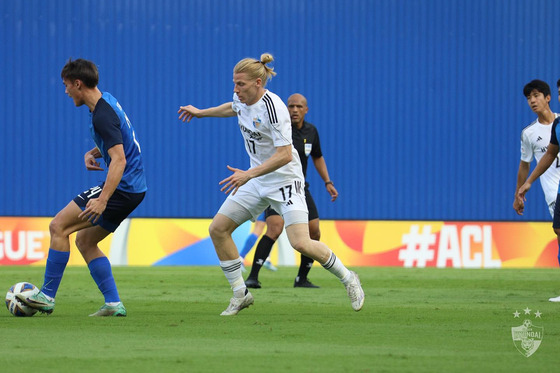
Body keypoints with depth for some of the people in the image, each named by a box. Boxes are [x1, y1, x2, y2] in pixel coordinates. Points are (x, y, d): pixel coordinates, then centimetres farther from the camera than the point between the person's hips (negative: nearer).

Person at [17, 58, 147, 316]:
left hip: (122, 188, -10)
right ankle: (113, 304, 9)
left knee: (59, 226, -8)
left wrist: (102, 200, -35)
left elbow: (119, 160, -28)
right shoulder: (106, 101, 12)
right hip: (134, 188, 10)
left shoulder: (103, 115, -20)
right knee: (84, 241, 15)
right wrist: (92, 153, 9)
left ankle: (47, 297, -6)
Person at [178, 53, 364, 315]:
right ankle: (240, 294, 12)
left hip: (285, 180, -8)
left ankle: (347, 278, 4)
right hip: (257, 181, 8)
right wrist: (201, 112, 34)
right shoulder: (242, 98, -1)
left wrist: (249, 174, -34)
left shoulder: (272, 107, -25)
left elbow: (284, 155, -29)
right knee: (218, 229, 0)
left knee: (300, 243, -21)